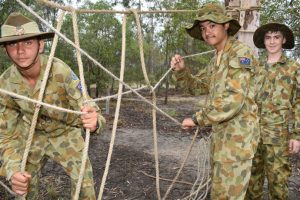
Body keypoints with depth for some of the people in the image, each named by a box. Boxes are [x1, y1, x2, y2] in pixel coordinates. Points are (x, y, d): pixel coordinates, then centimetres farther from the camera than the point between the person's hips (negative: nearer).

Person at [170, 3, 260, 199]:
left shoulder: (240, 52, -14)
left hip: (237, 134, -9)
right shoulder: (216, 59, 15)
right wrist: (181, 71, 0)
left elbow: (233, 99, -24)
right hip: (221, 133, 9)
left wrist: (197, 119, -19)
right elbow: (197, 86, 20)